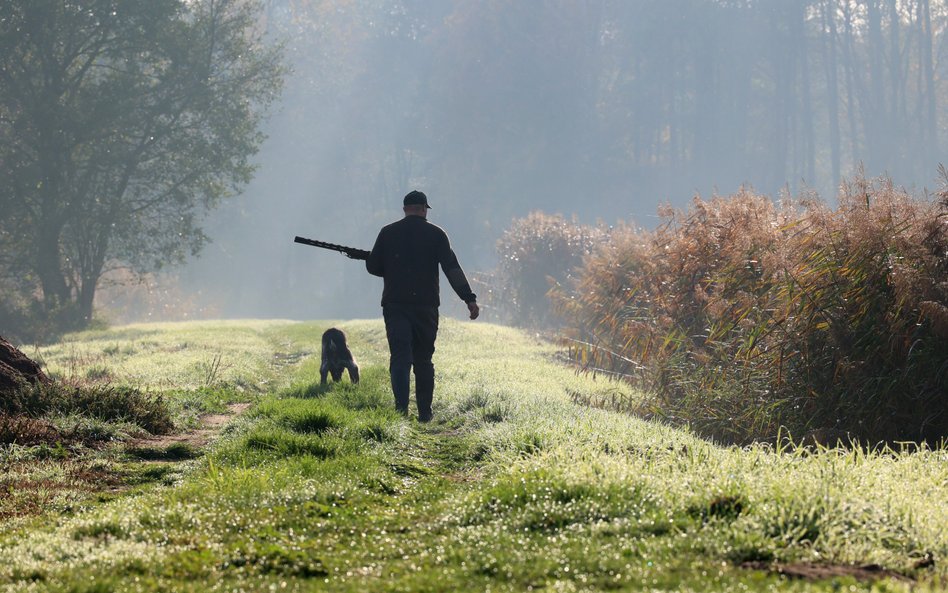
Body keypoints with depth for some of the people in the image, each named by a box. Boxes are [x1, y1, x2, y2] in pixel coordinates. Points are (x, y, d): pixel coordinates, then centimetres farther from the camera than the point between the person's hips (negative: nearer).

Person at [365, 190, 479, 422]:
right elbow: (452, 269, -6)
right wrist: (469, 298, -8)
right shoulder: (436, 234, 2)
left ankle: (401, 408, -22)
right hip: (426, 305, 0)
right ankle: (424, 413, 14)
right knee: (424, 361, 12)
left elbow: (373, 266, 8)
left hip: (395, 305, 0)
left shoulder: (388, 233, 5)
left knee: (400, 359, -5)